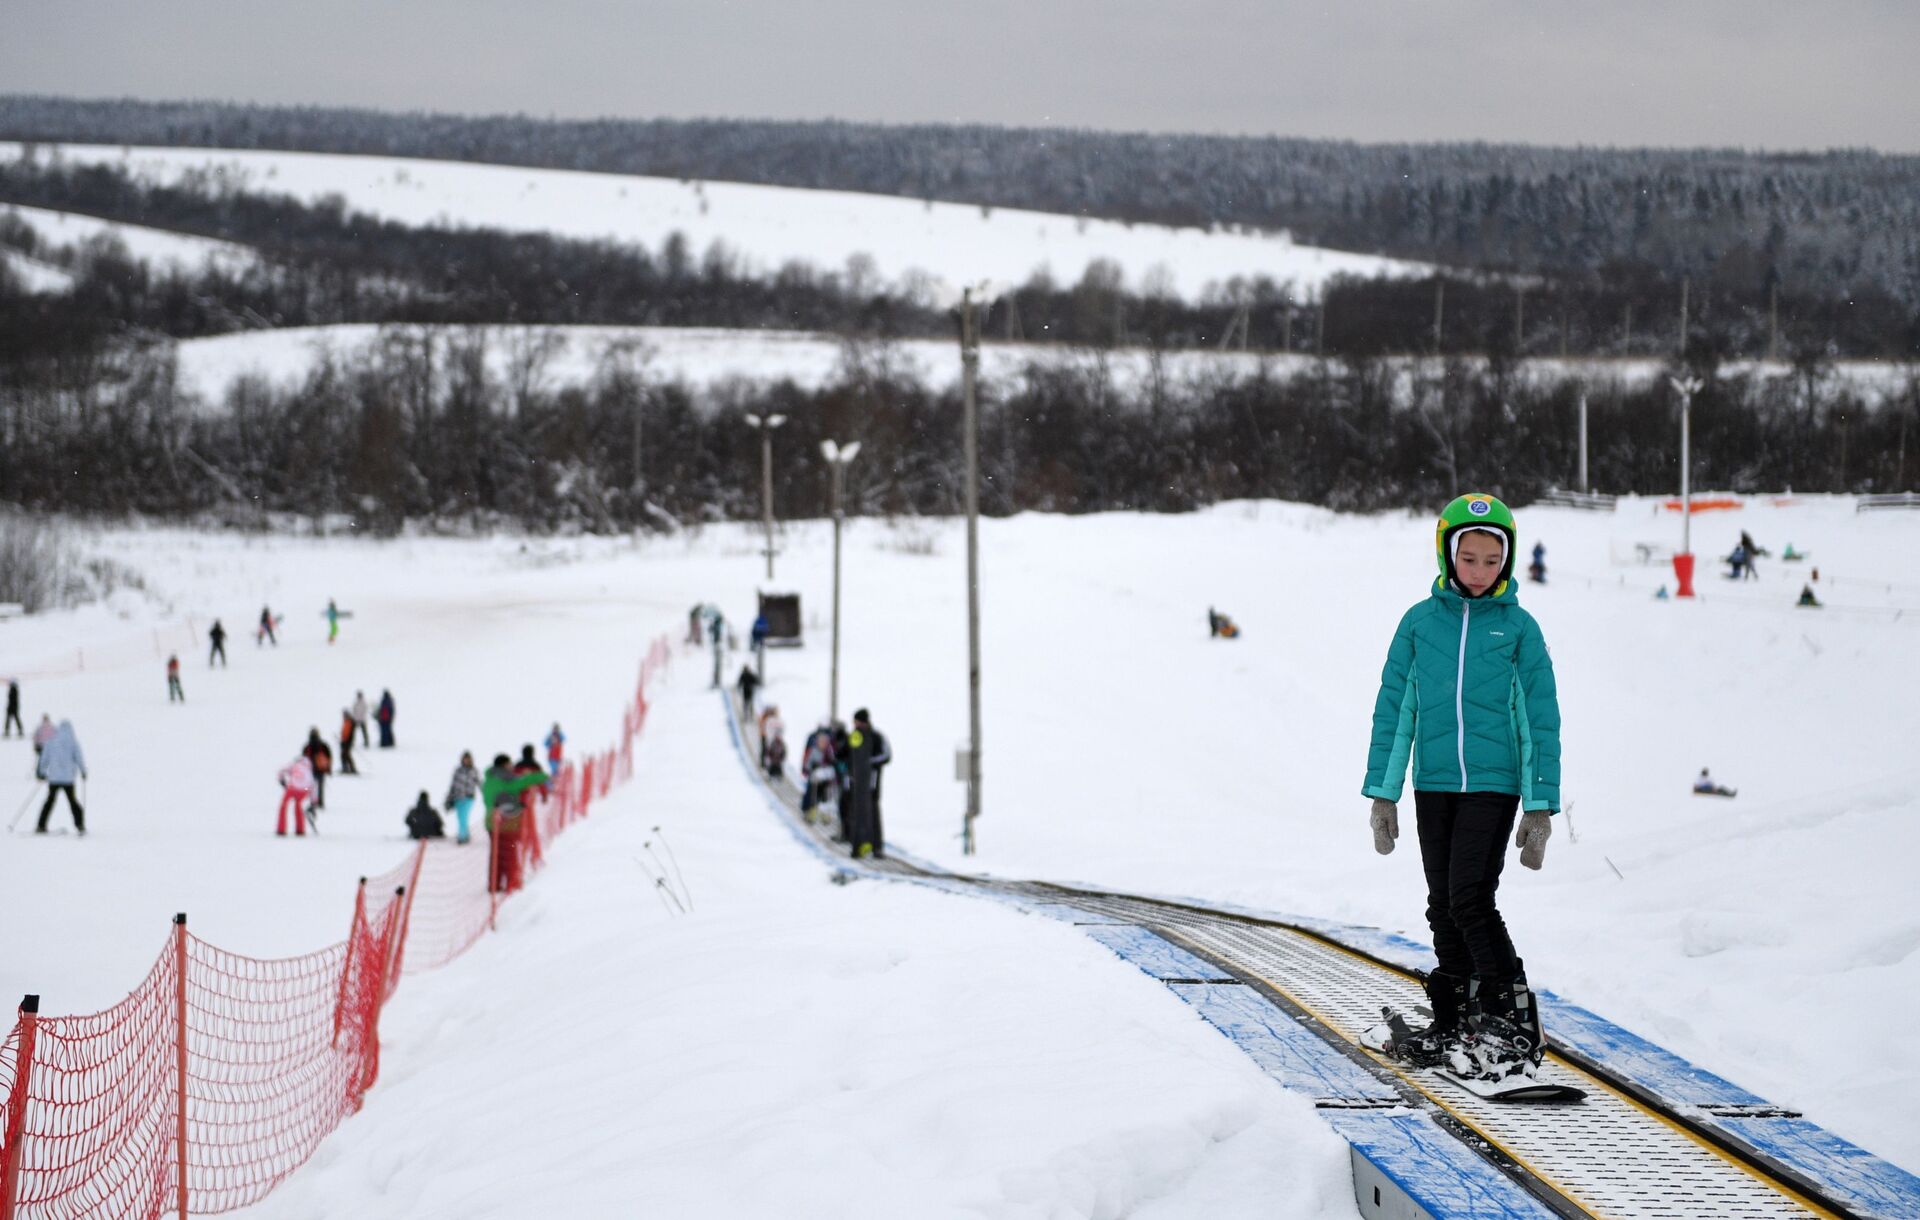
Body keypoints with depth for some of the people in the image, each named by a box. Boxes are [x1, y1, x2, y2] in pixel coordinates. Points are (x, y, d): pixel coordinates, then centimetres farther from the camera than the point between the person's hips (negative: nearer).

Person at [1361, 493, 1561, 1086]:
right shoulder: (1420, 621, 5)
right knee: (1444, 907, 10)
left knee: (1470, 898, -14)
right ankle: (1454, 1024, 21)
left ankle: (1512, 1027, -8)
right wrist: (1382, 791, 6)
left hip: (1494, 784, -3)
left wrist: (1541, 807, -2)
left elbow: (1541, 720, 2)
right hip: (1435, 785, 4)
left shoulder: (1519, 627, -1)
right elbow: (1393, 709, 9)